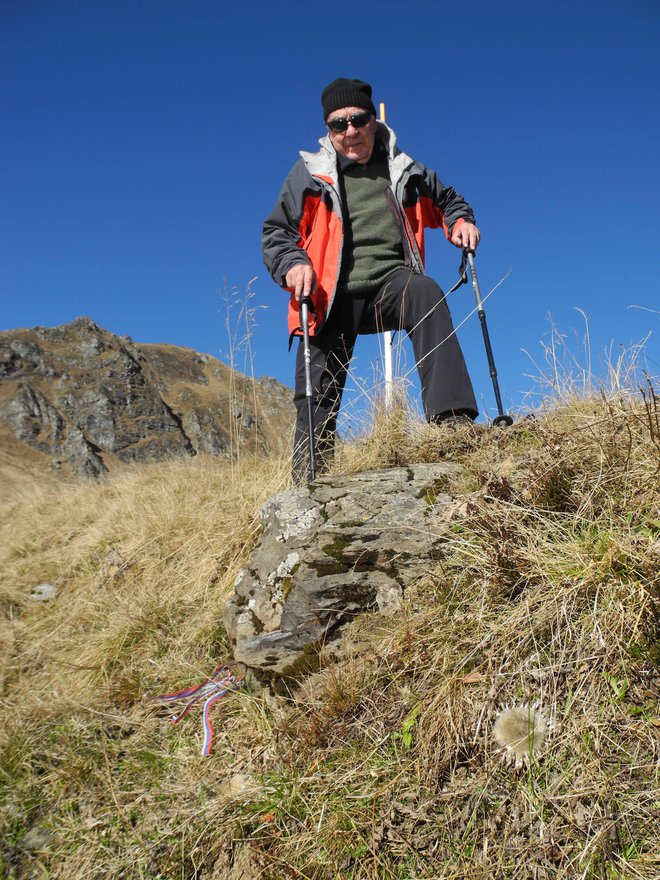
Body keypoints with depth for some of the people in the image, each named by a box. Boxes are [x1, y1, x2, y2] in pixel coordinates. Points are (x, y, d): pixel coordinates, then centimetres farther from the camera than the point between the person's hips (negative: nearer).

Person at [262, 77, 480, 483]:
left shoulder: (404, 171, 17)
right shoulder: (309, 173, 13)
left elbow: (447, 200, 32)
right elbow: (275, 232, 12)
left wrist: (461, 221, 9)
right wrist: (292, 264, -10)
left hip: (391, 282, 0)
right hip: (333, 296, 0)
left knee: (427, 293, -34)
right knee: (318, 396, -5)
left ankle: (452, 416, -42)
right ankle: (308, 481, 8)